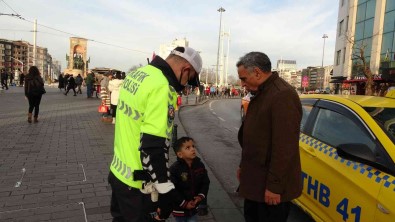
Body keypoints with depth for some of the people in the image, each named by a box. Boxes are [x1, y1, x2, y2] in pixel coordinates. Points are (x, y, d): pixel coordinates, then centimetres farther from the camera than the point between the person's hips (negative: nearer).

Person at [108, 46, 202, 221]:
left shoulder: (135, 74, 6)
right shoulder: (162, 87, -24)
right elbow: (153, 146, -28)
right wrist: (166, 191, -20)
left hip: (118, 172, 9)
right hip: (137, 184, -8)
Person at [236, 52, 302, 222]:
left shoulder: (282, 95, -23)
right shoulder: (261, 93, 11)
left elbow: (284, 146, -26)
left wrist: (274, 185, -24)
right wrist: (244, 166, 19)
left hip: (270, 184, -9)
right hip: (255, 178, 10)